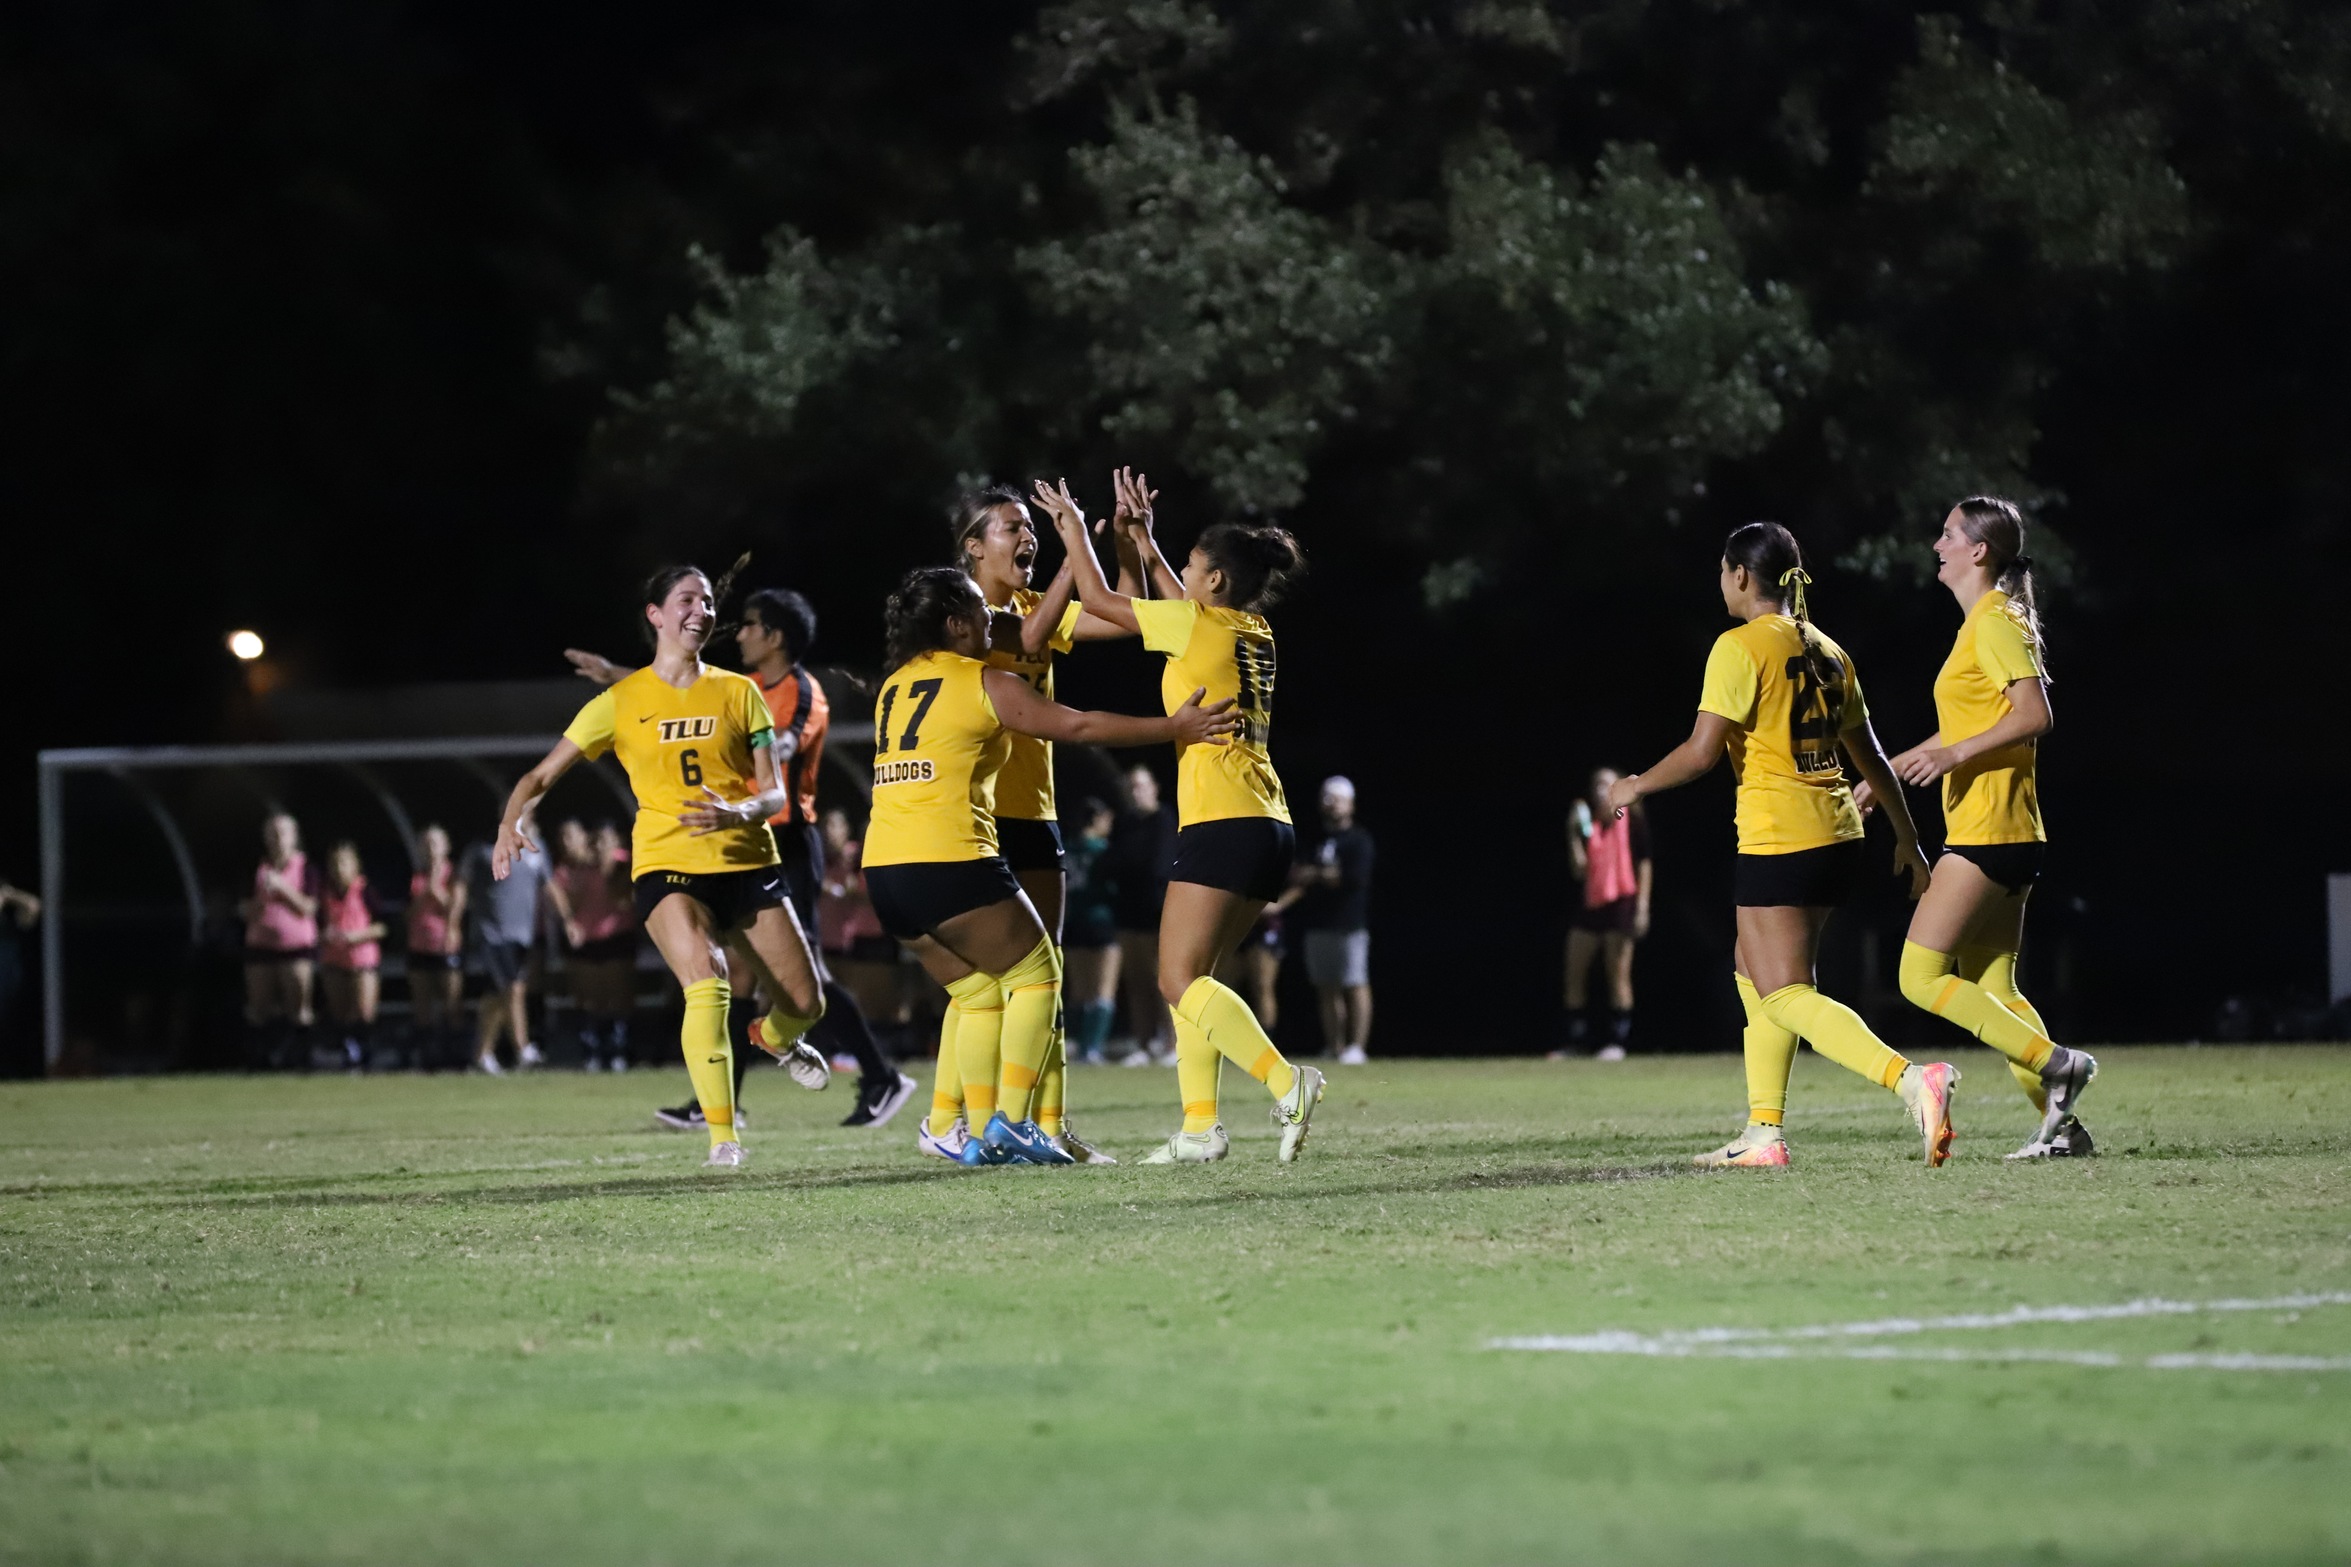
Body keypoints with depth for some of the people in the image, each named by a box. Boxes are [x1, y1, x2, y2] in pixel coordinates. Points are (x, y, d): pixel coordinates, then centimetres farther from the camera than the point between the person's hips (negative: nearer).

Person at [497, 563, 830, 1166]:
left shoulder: (739, 693, 7)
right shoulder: (620, 702, 4)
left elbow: (774, 793, 3)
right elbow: (542, 775, 6)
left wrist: (738, 812, -20)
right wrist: (512, 822, -16)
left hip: (747, 863, 2)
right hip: (667, 867, -2)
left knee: (805, 1004, 1)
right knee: (707, 985, -28)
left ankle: (772, 1038, 40)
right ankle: (722, 1137, -20)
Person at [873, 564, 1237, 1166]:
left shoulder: (894, 686, 16)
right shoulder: (984, 684, -4)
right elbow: (1080, 726, -3)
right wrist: (1174, 729, 1)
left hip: (884, 869, 7)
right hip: (950, 862, -7)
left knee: (976, 991, 18)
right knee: (1035, 973, 7)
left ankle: (979, 1132, 10)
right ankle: (1012, 1119, -3)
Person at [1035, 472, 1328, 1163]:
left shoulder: (1202, 627, -8)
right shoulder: (1254, 633, 14)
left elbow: (1098, 599, 1)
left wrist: (1074, 528, 15)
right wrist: (1143, 538, 38)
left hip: (1222, 822, -9)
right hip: (1269, 826, 9)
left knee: (1181, 980, -9)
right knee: (1189, 978, 12)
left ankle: (1287, 1083, -25)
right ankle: (1201, 1125, 5)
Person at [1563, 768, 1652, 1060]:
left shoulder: (1631, 819, -1)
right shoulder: (1587, 824, 8)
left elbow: (1644, 863, -1)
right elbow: (1579, 870, 1)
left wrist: (1642, 905, -7)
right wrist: (1574, 835, -8)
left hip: (1621, 902, -5)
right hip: (1590, 903, 5)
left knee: (1617, 973, -5)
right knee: (1574, 972, 1)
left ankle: (1617, 1041, 1)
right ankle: (1576, 1041, 8)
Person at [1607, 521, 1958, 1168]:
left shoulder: (1740, 647, -10)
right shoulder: (1826, 651, 13)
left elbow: (1701, 751, -15)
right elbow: (1869, 754, 17)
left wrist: (1635, 787, 1)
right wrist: (1907, 837, 25)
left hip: (1778, 842, -8)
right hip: (1838, 840, 8)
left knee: (1784, 996, -8)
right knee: (1756, 972, 20)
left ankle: (1909, 1078, -28)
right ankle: (1764, 1133, 17)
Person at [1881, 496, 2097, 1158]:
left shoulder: (1996, 624, -11)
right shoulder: (1980, 624, 19)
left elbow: (2035, 716, -22)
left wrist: (1954, 754, -26)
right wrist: (1890, 770, 33)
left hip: (1987, 835, -10)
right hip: (2003, 834, 10)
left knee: (1921, 975, -9)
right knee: (1992, 991, 8)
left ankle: (2056, 1064, -12)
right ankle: (2060, 1122, 5)